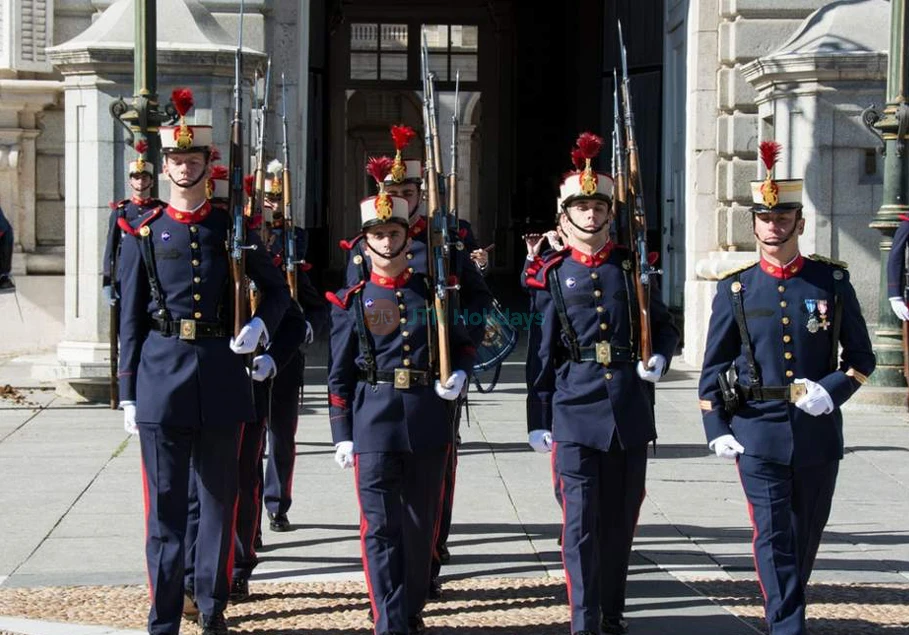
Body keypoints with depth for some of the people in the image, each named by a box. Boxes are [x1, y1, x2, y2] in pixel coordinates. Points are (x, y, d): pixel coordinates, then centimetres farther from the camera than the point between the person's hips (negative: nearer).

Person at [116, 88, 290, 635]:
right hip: (162, 372, -2)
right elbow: (131, 318, 5)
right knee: (165, 503, -1)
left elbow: (278, 290, 17)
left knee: (220, 497, 8)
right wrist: (128, 392, 0)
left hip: (222, 373, 2)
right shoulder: (144, 233, 5)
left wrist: (261, 326, -4)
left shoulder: (232, 229, 8)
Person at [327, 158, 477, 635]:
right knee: (381, 528, -5)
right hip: (374, 421, -2)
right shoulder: (352, 301, 3)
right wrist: (342, 434, -1)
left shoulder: (432, 291, 8)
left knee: (421, 525, 10)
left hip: (428, 420, 2)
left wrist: (459, 373, -1)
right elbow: (339, 374, 3)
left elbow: (463, 343, 20)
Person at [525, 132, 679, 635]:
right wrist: (537, 420, 2)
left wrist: (659, 358, -3)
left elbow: (664, 326, 19)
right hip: (575, 409, -2)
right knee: (580, 521, -6)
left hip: (631, 409, 3)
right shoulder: (552, 276, 3)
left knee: (620, 517, 10)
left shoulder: (632, 268, 8)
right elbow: (540, 352, 4)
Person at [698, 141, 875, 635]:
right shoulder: (735, 289, 2)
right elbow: (713, 366, 7)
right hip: (758, 432, -1)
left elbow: (862, 357, 7)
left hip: (818, 431, 1)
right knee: (773, 537, -8)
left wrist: (832, 390, -11)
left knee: (806, 536, 13)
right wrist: (716, 429, -1)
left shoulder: (832, 282, 2)